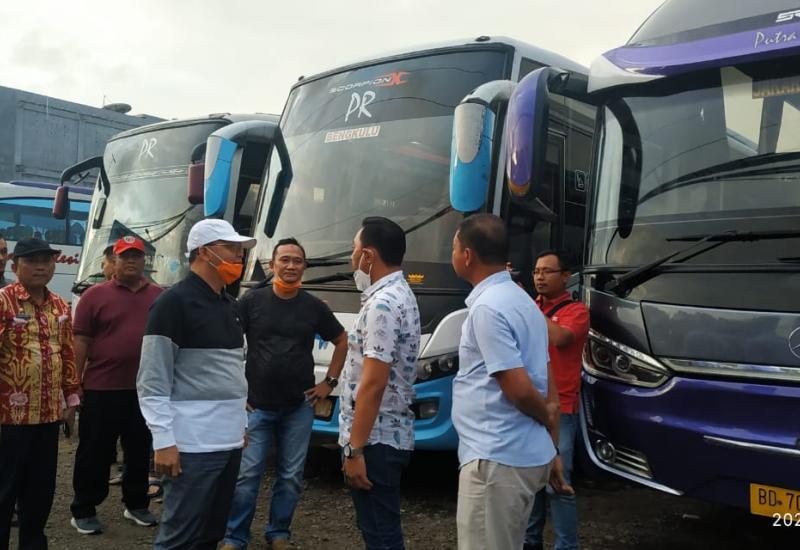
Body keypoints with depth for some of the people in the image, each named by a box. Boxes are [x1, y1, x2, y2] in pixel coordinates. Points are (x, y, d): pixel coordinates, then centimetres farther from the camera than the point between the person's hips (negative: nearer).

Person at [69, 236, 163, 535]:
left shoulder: (159, 296, 6)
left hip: (146, 389, 3)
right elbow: (81, 341, -4)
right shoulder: (95, 295, -3)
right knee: (95, 453, 7)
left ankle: (137, 504, 31)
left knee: (140, 451, 15)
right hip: (102, 389, -3)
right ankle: (83, 510, 21)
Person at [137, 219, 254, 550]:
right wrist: (164, 440, -19)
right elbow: (151, 382, -14)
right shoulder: (174, 303, -11)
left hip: (229, 441, 8)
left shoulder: (229, 305, 14)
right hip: (193, 445, -8)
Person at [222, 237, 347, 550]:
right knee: (247, 474, 0)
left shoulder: (314, 306, 3)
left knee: (291, 476, 8)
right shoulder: (252, 301, -2)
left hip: (299, 407, 2)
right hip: (256, 405, -1)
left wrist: (330, 382, 8)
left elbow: (342, 341, 15)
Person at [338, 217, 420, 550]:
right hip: (392, 434, 10)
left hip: (374, 439, -10)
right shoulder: (399, 295, 12)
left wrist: (355, 449, -22)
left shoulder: (382, 304, -21)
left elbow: (372, 384, -24)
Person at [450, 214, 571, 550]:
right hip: (530, 456, 10)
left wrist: (549, 421, -1)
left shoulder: (487, 307, -18)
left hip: (496, 459, -10)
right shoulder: (523, 301, 13)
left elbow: (519, 389, -21)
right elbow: (547, 387, 15)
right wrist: (552, 449, 17)